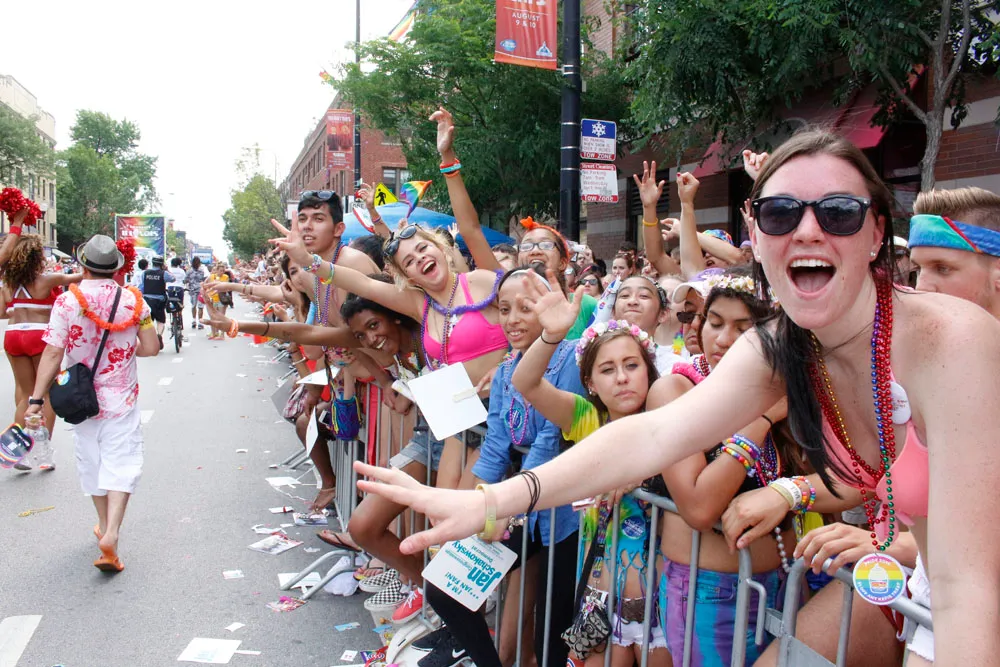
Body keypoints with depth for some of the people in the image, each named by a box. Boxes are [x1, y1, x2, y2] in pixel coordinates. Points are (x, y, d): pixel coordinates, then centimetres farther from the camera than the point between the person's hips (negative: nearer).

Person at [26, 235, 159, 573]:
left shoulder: (66, 301, -10)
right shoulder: (133, 301, -8)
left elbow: (52, 354, -13)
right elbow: (151, 348, -6)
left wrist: (36, 398, -9)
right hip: (121, 399, -1)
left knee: (91, 462, 17)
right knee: (121, 462, 0)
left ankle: (104, 526, 34)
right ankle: (111, 533, -16)